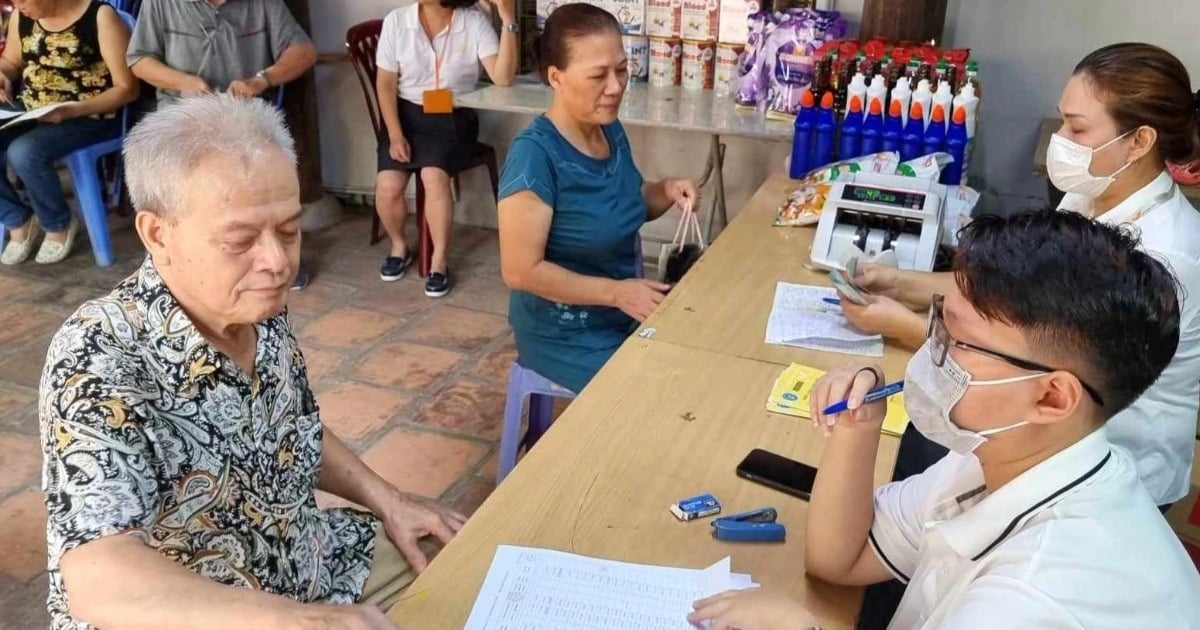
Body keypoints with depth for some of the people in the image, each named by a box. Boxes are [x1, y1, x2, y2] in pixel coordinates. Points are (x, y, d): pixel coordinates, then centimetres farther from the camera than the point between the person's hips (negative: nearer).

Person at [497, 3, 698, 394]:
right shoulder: (536, 155, -25)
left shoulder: (611, 130, -1)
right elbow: (521, 270, -24)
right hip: (567, 335, -7)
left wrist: (665, 191, -6)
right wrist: (616, 292, -24)